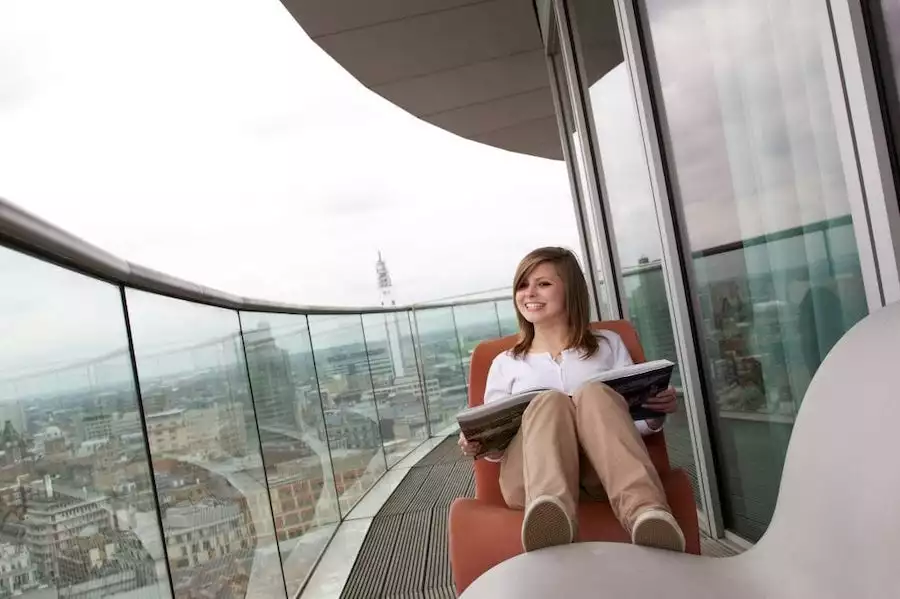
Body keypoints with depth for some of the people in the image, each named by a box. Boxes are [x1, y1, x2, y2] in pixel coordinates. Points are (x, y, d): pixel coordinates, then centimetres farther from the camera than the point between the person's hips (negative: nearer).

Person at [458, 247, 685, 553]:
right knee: (550, 401, -31)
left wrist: (656, 414, -4)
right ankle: (550, 507, -59)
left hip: (602, 470, 0)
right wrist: (478, 445, -6)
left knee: (594, 393, -30)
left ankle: (645, 510, -53)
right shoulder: (505, 363, 20)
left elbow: (632, 421, 18)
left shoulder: (608, 344, 21)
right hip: (531, 478, 0)